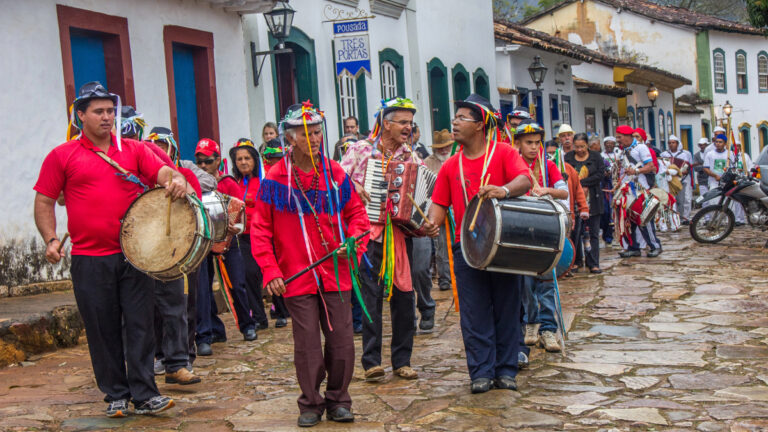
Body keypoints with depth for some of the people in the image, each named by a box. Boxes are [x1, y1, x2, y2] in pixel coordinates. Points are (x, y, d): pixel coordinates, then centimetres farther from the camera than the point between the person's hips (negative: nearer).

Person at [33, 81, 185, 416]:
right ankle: (116, 395, 19)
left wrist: (176, 180, -25)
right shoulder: (62, 156, 5)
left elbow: (162, 171, -1)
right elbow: (44, 202, 6)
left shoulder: (134, 150, 10)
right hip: (89, 260, -1)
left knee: (140, 325, 1)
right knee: (103, 330, 6)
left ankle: (145, 395, 7)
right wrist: (51, 239, -8)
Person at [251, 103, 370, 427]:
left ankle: (338, 400, 21)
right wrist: (270, 271, -8)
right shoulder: (274, 179, -3)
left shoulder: (335, 174, 4)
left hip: (336, 273, 2)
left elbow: (356, 213, 12)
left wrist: (353, 243, -7)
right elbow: (260, 229, -1)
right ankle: (311, 403, 19)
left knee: (341, 340, 5)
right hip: (297, 277, -2)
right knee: (307, 344, 2)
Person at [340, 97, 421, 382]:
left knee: (404, 294, 4)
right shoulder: (360, 150, 3)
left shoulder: (411, 156, 11)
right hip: (370, 231, -3)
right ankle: (371, 361, 1)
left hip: (401, 232, 4)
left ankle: (402, 360, 14)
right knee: (371, 294, -6)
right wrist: (354, 188, -17)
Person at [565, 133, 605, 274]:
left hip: (592, 201, 0)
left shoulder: (596, 157, 7)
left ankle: (593, 264, 3)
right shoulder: (567, 157, 6)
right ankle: (576, 261, 9)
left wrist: (582, 182, -12)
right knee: (575, 232, -3)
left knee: (593, 232, 0)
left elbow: (601, 174, -4)